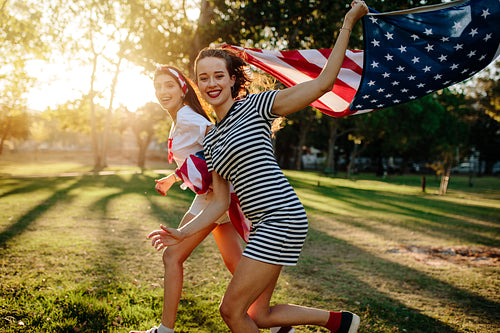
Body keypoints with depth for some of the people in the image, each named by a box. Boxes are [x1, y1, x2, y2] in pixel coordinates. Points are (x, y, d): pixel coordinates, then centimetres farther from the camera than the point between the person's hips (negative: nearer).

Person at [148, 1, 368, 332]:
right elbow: (221, 202, 14)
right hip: (263, 225, 8)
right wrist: (183, 233, 7)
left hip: (282, 217, -8)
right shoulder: (211, 139, 15)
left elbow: (323, 83, -10)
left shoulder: (255, 106, -4)